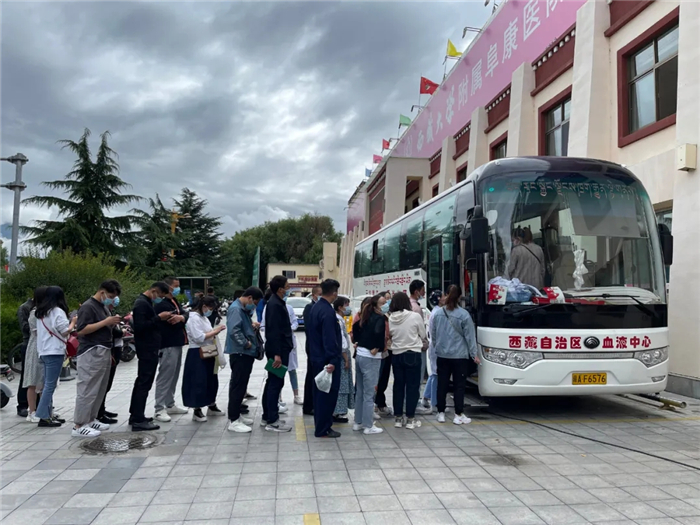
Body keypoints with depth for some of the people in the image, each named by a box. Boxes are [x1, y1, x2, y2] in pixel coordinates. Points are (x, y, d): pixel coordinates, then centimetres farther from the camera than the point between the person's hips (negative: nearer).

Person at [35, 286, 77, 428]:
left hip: (44, 351, 9)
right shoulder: (58, 311, -10)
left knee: (48, 385, 10)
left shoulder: (41, 312, 16)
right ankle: (44, 417, -7)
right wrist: (73, 322, 5)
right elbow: (65, 332, -11)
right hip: (55, 352, -9)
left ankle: (46, 415, 11)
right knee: (50, 385, -7)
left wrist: (68, 322, 18)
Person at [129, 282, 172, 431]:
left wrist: (159, 319, 7)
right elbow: (140, 326, -25)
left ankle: (135, 416, 24)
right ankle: (138, 420, -3)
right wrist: (159, 318, -22)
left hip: (148, 348, 11)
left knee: (141, 382, 16)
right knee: (145, 383, -7)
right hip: (147, 349, -11)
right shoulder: (142, 303, -17)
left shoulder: (146, 302, 16)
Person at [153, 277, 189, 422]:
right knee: (165, 377, -7)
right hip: (167, 346, -10)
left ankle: (170, 405, 24)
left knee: (173, 377, 15)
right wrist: (183, 319, -5)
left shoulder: (175, 302, 18)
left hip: (177, 344, 10)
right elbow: (174, 322, -21)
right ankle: (160, 409, -2)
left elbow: (186, 315, 7)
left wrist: (181, 317, -13)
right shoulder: (161, 304, -13)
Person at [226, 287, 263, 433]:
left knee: (241, 385, 16)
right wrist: (246, 343, -19)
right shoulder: (236, 309, -18)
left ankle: (236, 415, 25)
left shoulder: (243, 308, 15)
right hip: (239, 353, -10)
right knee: (238, 386, -6)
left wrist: (252, 325, 8)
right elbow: (234, 331, -30)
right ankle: (233, 421, 0)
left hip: (245, 353, 10)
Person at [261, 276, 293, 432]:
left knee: (272, 382, 15)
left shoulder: (277, 302, 14)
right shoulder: (275, 304, -18)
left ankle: (267, 416, 24)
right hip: (278, 350, -11)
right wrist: (277, 354, -26)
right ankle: (272, 421, 0)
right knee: (276, 383, -6)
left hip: (279, 349, 11)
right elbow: (274, 331, -24)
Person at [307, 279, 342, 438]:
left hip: (317, 356, 10)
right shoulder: (328, 311, -22)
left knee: (319, 391, 17)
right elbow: (330, 339, -26)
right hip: (327, 359, -10)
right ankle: (323, 429, 5)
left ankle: (320, 424, 28)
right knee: (328, 393, -2)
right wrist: (333, 360, -24)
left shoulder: (315, 307, 9)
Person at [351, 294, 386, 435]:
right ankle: (368, 426, 9)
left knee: (360, 391, 16)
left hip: (360, 355, 8)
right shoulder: (380, 318, -13)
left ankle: (358, 422, 25)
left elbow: (355, 327, 20)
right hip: (371, 357, -8)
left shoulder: (366, 317, 10)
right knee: (369, 393, 1)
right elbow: (378, 332, -31)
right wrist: (377, 348, -17)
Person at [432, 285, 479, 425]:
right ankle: (458, 415, 8)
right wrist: (474, 354, 4)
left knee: (442, 384, 10)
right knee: (459, 385, 5)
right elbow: (470, 336, -5)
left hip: (442, 355, 3)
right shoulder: (464, 315, -12)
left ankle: (441, 413, 18)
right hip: (459, 356, -3)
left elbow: (432, 334, 8)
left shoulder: (437, 314, -2)